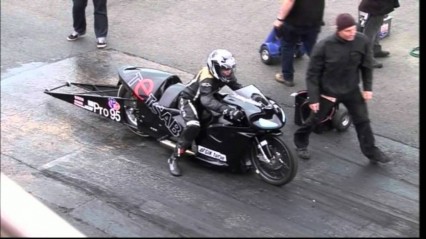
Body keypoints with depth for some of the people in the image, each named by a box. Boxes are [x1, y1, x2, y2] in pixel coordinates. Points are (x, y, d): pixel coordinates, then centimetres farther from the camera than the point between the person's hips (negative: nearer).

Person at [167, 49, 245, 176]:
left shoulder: (227, 75, -13)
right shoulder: (206, 78, -36)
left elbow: (238, 88, -4)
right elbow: (206, 100, -50)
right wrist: (229, 110, -63)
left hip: (204, 98, 8)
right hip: (188, 99, -8)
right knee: (193, 127, -33)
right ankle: (174, 158, -23)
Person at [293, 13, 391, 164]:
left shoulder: (362, 41, -17)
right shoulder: (323, 46, -27)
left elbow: (366, 65, 1)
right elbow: (312, 73, -17)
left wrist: (368, 88, 3)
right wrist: (313, 98, -16)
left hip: (352, 90, 3)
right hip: (328, 91, -3)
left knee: (362, 121, 12)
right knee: (314, 120, 14)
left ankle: (371, 152, 31)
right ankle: (300, 143, 40)